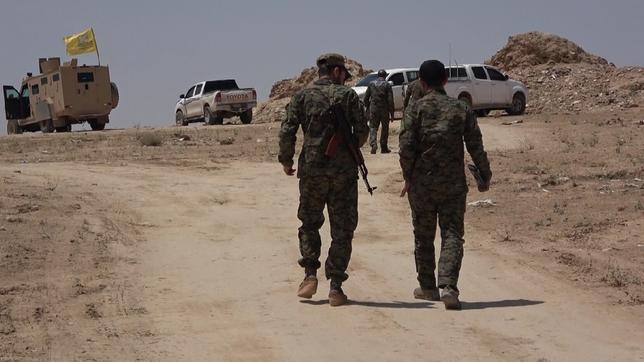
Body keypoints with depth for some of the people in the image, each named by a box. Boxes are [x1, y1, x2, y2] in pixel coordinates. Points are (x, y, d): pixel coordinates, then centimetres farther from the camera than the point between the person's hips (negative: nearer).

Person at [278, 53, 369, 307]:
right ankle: (336, 288, 2)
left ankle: (310, 275, 3)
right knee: (342, 229, 5)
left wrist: (286, 160, 11)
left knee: (309, 224, 18)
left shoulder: (302, 96, 3)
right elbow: (362, 131, -2)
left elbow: (287, 131, -4)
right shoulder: (347, 95, 1)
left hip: (312, 168, 1)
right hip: (344, 170, -1)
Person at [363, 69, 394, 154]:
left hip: (373, 110, 1)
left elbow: (366, 98, 8)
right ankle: (384, 148, 15)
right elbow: (390, 100, -7)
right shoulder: (387, 85, -4)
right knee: (385, 129, 11)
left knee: (373, 128, 3)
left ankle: (373, 144, -20)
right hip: (384, 110, -1)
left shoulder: (371, 84, 4)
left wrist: (367, 108, 20)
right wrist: (392, 113, -3)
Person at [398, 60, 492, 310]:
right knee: (452, 235, 0)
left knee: (423, 237, 13)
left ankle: (428, 287, 23)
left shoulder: (416, 108, -4)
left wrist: (408, 177, 1)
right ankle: (448, 287, -17)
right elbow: (476, 146, 1)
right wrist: (485, 176, 13)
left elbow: (406, 145, -11)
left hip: (422, 183, -1)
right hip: (454, 184, 1)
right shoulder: (461, 109, 2)